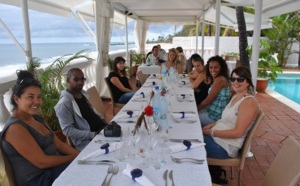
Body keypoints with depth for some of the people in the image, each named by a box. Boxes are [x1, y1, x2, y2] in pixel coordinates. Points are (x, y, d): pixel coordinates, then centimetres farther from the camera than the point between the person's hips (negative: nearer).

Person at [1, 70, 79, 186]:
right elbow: (42, 162, -20)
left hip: (54, 167, 8)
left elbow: (58, 144, 7)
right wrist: (75, 158, -13)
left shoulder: (37, 118, 9)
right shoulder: (15, 127, -17)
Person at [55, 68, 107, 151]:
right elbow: (67, 130, -18)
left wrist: (102, 119, 7)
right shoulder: (64, 103, -15)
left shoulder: (83, 93, 9)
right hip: (88, 142, -8)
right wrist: (93, 135, -22)